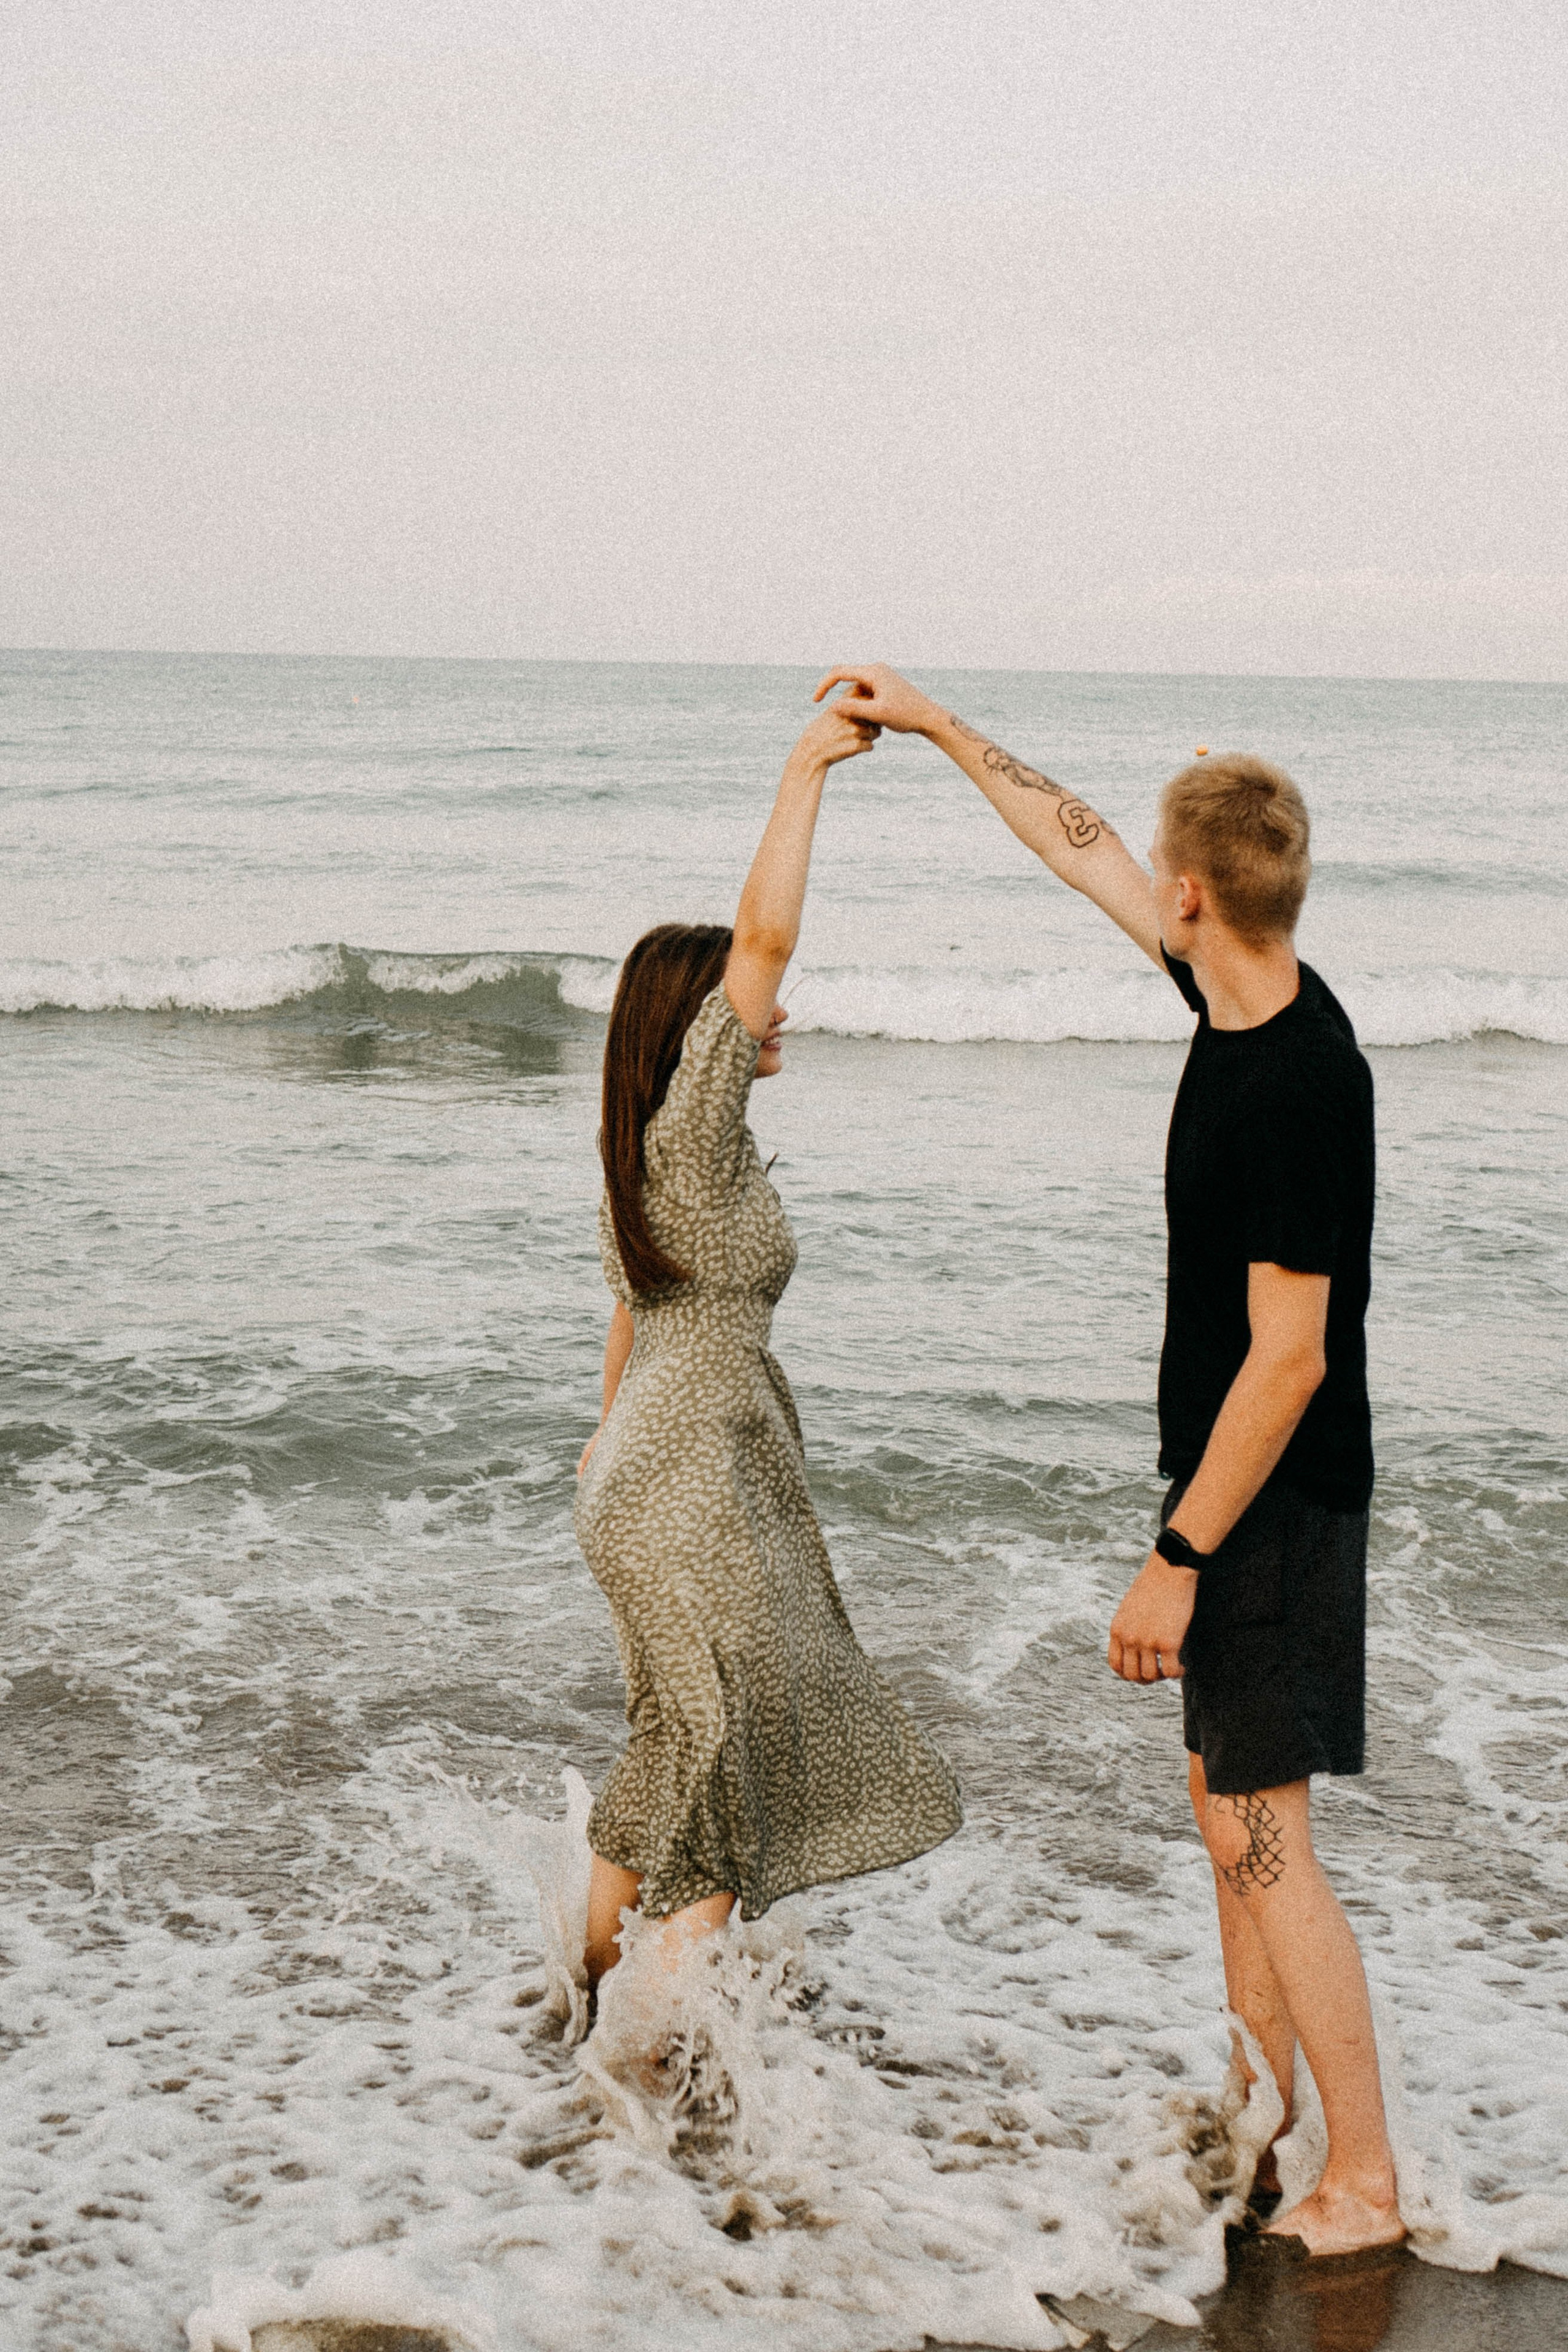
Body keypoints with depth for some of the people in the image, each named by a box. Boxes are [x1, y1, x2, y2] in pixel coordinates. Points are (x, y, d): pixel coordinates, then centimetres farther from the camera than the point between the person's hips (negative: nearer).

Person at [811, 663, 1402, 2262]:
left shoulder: (1299, 1085, -25)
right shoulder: (1236, 1001, 2)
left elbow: (1289, 1359, -25)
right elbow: (1083, 852, 17)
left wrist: (1176, 1557, -21)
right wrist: (935, 725, 22)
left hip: (1271, 1506, -10)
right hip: (1241, 1494, 10)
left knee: (1262, 1841, -5)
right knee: (1227, 1802, 16)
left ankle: (1364, 2186, 5)